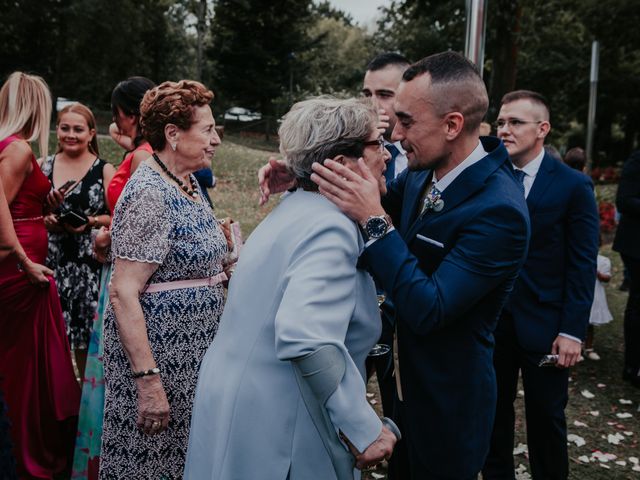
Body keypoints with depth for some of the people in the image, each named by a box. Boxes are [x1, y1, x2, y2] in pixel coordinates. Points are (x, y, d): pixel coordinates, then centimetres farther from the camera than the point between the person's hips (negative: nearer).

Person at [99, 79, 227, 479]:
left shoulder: (188, 182, 7)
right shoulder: (149, 195, -20)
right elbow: (124, 295, -24)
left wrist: (225, 270, 6)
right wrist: (149, 381, -25)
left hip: (193, 354, 8)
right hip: (159, 355, -8)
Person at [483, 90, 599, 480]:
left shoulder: (574, 185, -7)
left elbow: (582, 266, -8)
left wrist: (573, 331, -11)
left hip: (544, 325, -3)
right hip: (491, 319, 3)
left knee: (546, 417, 11)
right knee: (494, 411, 14)